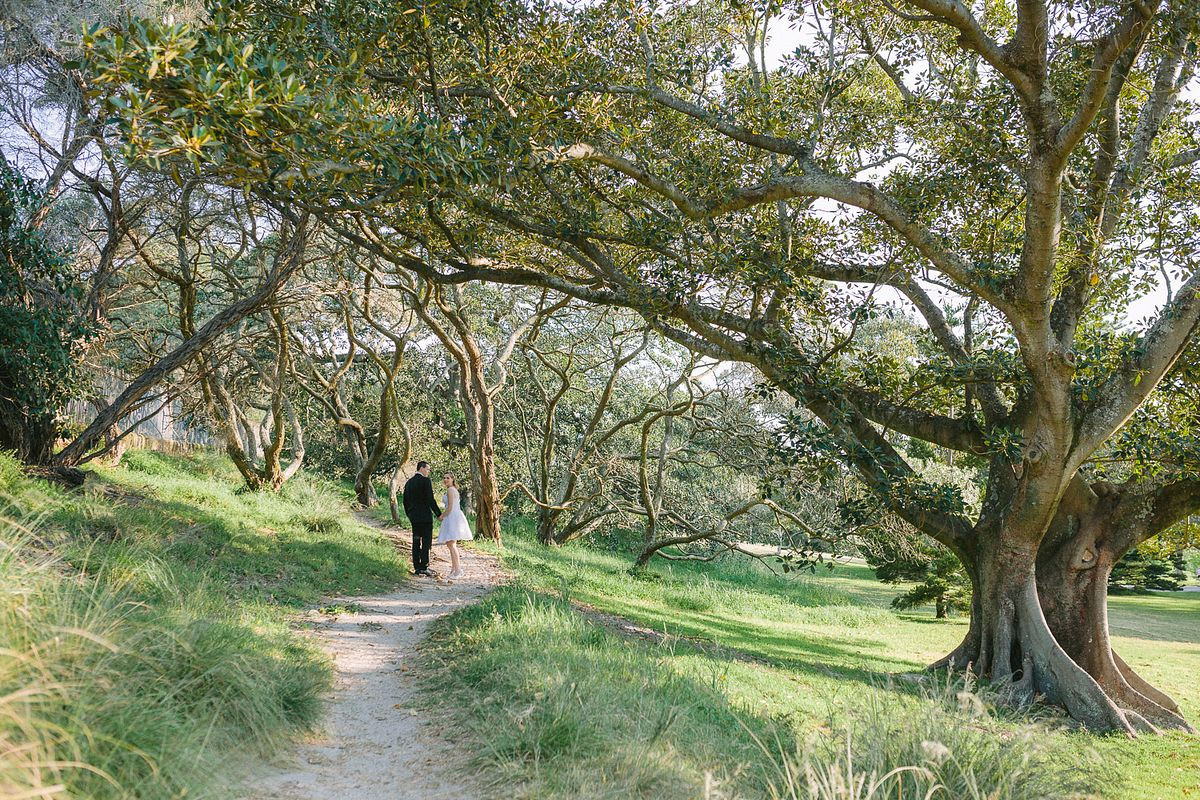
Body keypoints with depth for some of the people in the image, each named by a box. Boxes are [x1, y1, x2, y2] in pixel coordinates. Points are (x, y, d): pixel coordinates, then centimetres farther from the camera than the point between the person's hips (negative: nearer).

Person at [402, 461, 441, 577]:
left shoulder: (409, 482, 12)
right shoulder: (426, 481, -10)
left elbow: (405, 501, 15)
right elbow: (430, 500, -15)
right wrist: (439, 513, -7)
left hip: (413, 517, 7)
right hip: (425, 516, -7)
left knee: (416, 542, 9)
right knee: (426, 542, -4)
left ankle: (417, 567, 10)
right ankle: (424, 567, -8)